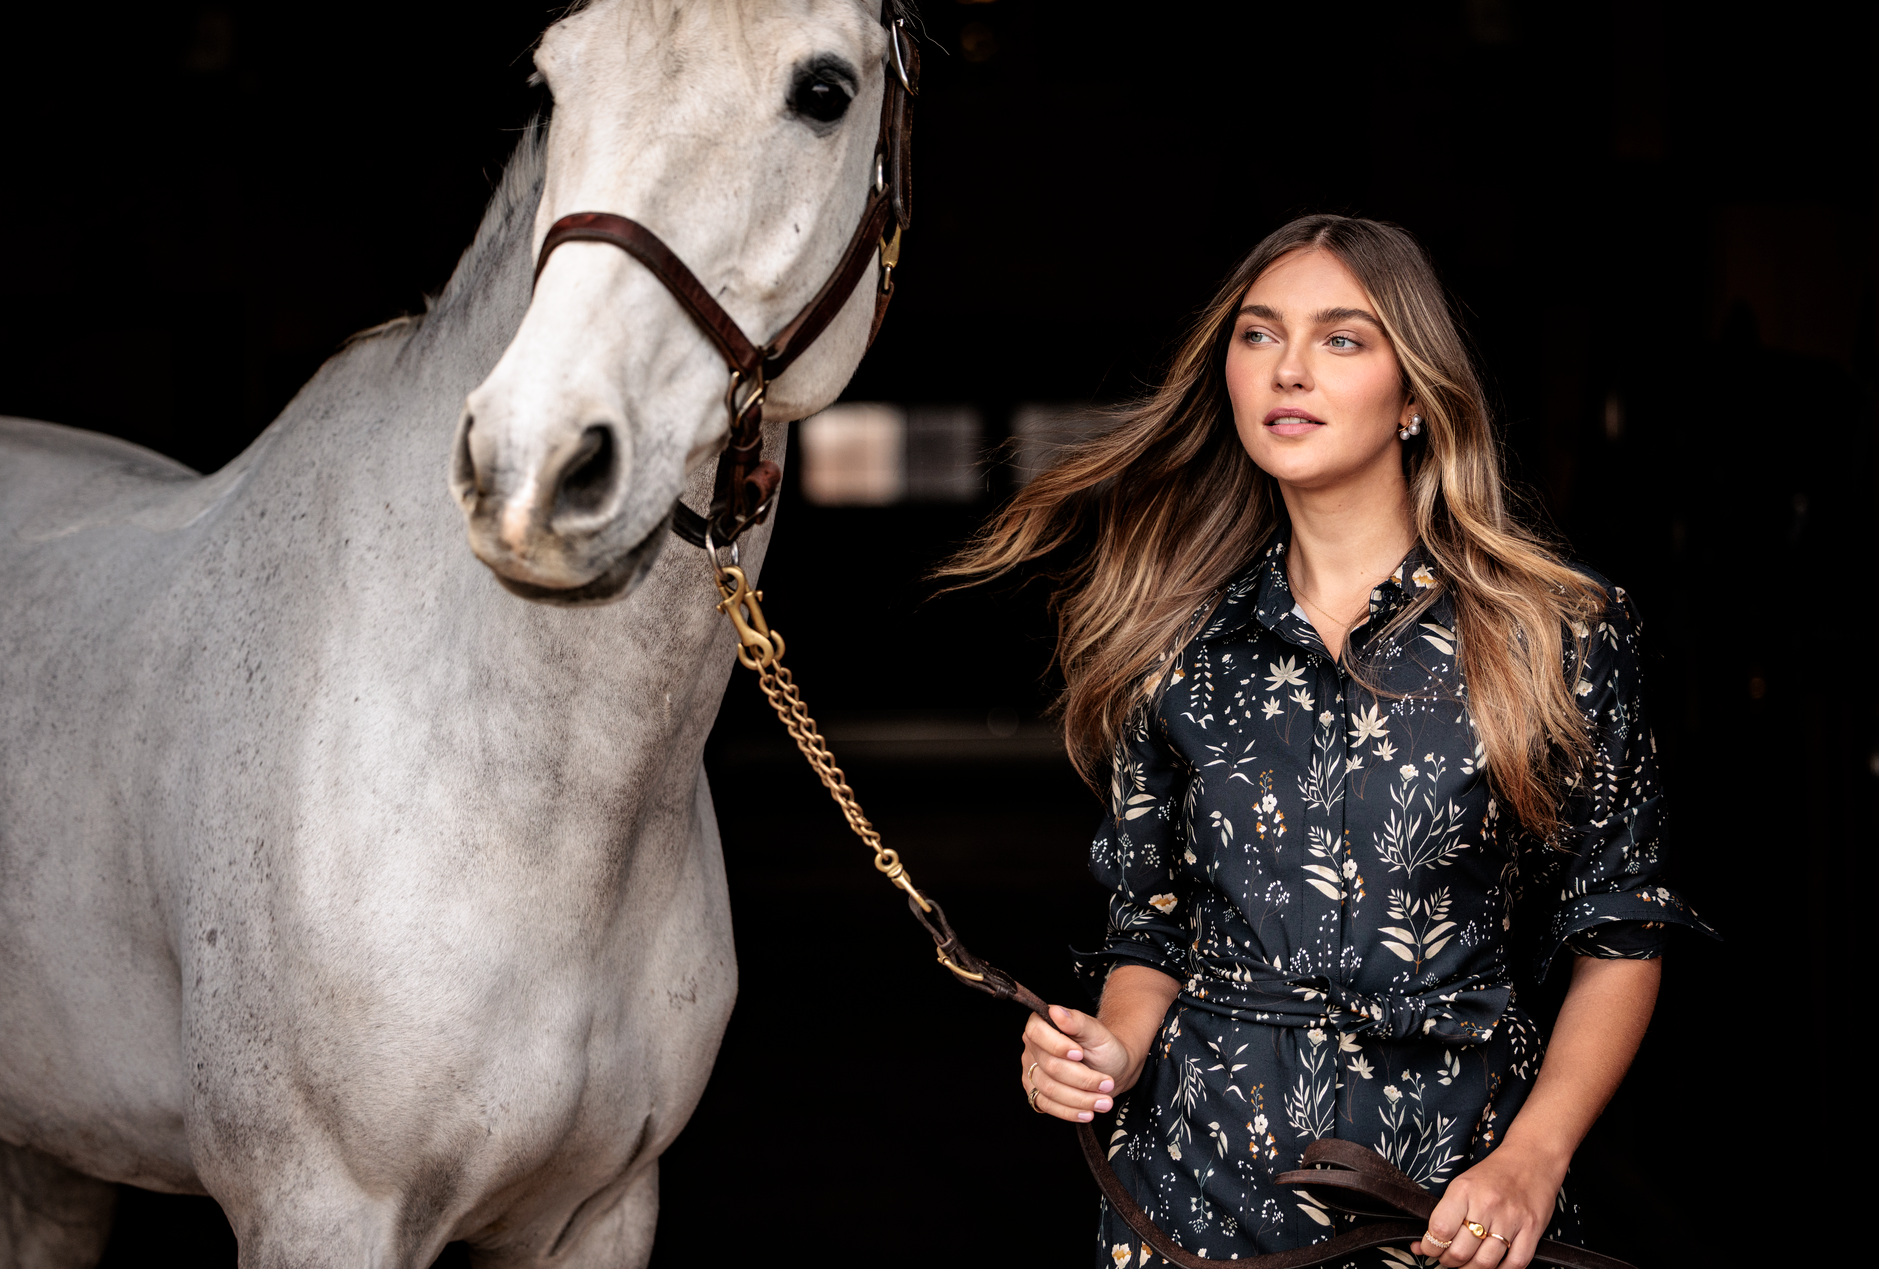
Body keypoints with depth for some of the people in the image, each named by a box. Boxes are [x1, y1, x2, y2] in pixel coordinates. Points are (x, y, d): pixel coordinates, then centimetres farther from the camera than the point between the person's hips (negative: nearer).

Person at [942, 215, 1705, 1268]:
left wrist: (1531, 1162, -13)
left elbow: (1618, 938, -1)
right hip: (1200, 1181, 2)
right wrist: (1117, 1051, -9)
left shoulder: (1562, 630, -4)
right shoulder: (1183, 642, 4)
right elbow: (1153, 924, 11)